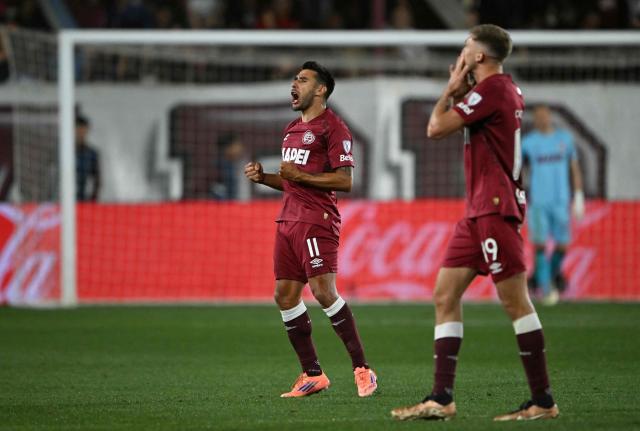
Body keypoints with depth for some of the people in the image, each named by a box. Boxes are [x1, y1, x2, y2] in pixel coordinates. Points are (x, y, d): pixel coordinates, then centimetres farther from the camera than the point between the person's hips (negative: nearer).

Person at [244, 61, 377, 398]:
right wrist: (263, 177, 12)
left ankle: (362, 369, -11)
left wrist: (301, 176, -17)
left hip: (317, 221, -9)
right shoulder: (292, 129, 21)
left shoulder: (332, 127, -7)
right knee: (285, 296, 4)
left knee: (323, 291, -17)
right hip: (288, 219, 9)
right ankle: (312, 375, 10)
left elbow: (345, 180, -13)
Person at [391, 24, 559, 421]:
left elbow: (436, 128, -12)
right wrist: (459, 91, 15)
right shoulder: (506, 89, 17)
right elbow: (465, 125, 31)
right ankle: (442, 399, 4)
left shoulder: (492, 89, -14)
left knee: (515, 300, -8)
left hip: (495, 207, -10)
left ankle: (543, 401, -6)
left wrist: (452, 88, 3)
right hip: (480, 209, 10)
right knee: (446, 296, 7)